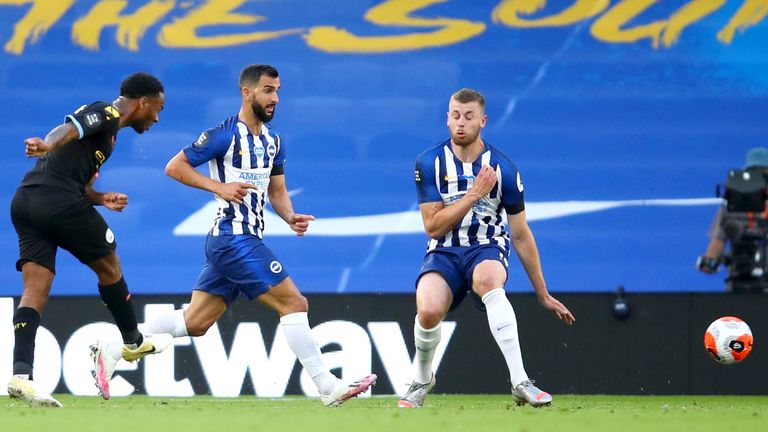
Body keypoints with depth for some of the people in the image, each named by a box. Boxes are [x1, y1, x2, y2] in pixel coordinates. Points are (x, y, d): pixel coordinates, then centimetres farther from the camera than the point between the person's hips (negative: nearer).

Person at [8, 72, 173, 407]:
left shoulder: (108, 131, 28)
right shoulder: (106, 115, -2)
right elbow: (68, 129, -21)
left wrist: (101, 199, 10)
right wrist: (48, 145, -42)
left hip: (25, 201, 9)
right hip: (57, 201, -9)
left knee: (35, 291, -2)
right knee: (108, 266, 12)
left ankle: (21, 375, -15)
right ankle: (133, 342, 30)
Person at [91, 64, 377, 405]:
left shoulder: (273, 142, 15)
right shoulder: (225, 135, -10)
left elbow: (277, 191, 23)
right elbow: (175, 166, -8)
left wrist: (291, 217, 2)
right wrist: (219, 186, -17)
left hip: (247, 241, 9)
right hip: (234, 239, -9)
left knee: (195, 322, 8)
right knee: (294, 303, -10)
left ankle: (114, 352, 13)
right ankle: (328, 388, -8)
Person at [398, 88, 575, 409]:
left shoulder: (503, 169, -4)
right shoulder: (430, 163, -3)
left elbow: (521, 236, 4)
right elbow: (433, 226, -7)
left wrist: (543, 295, 8)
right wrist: (474, 194, -17)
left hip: (487, 250, -1)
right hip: (443, 252, 1)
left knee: (488, 279, -39)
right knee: (429, 310, -31)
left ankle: (520, 383, -42)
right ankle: (422, 380, 2)